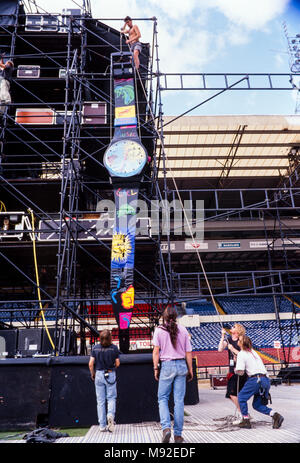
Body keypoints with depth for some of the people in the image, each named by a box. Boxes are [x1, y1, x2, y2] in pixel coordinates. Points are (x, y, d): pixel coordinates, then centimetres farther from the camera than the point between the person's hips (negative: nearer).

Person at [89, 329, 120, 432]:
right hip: (110, 375, -1)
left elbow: (91, 364, -4)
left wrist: (92, 374, 12)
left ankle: (102, 425, 12)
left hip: (99, 374, 2)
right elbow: (117, 363, -2)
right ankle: (110, 415, -15)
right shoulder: (114, 348, -6)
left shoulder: (95, 348, -3)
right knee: (111, 398, 10)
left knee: (100, 401, 9)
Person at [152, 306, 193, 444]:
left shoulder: (159, 330, -2)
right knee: (179, 400, 7)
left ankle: (166, 427, -9)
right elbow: (188, 352, 6)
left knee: (162, 398, 9)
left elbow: (156, 351, -6)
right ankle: (178, 434, 11)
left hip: (166, 365, -2)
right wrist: (190, 370, 12)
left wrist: (155, 368, 0)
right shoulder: (183, 330, 5)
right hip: (181, 365, 2)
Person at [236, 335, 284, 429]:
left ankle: (246, 421, 9)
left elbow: (240, 371, -9)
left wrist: (235, 369, 12)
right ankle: (275, 415, -2)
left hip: (256, 379, -8)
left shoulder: (241, 354, -3)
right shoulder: (253, 351, 21)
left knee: (241, 397, 12)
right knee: (257, 405, 16)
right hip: (266, 380, 8)